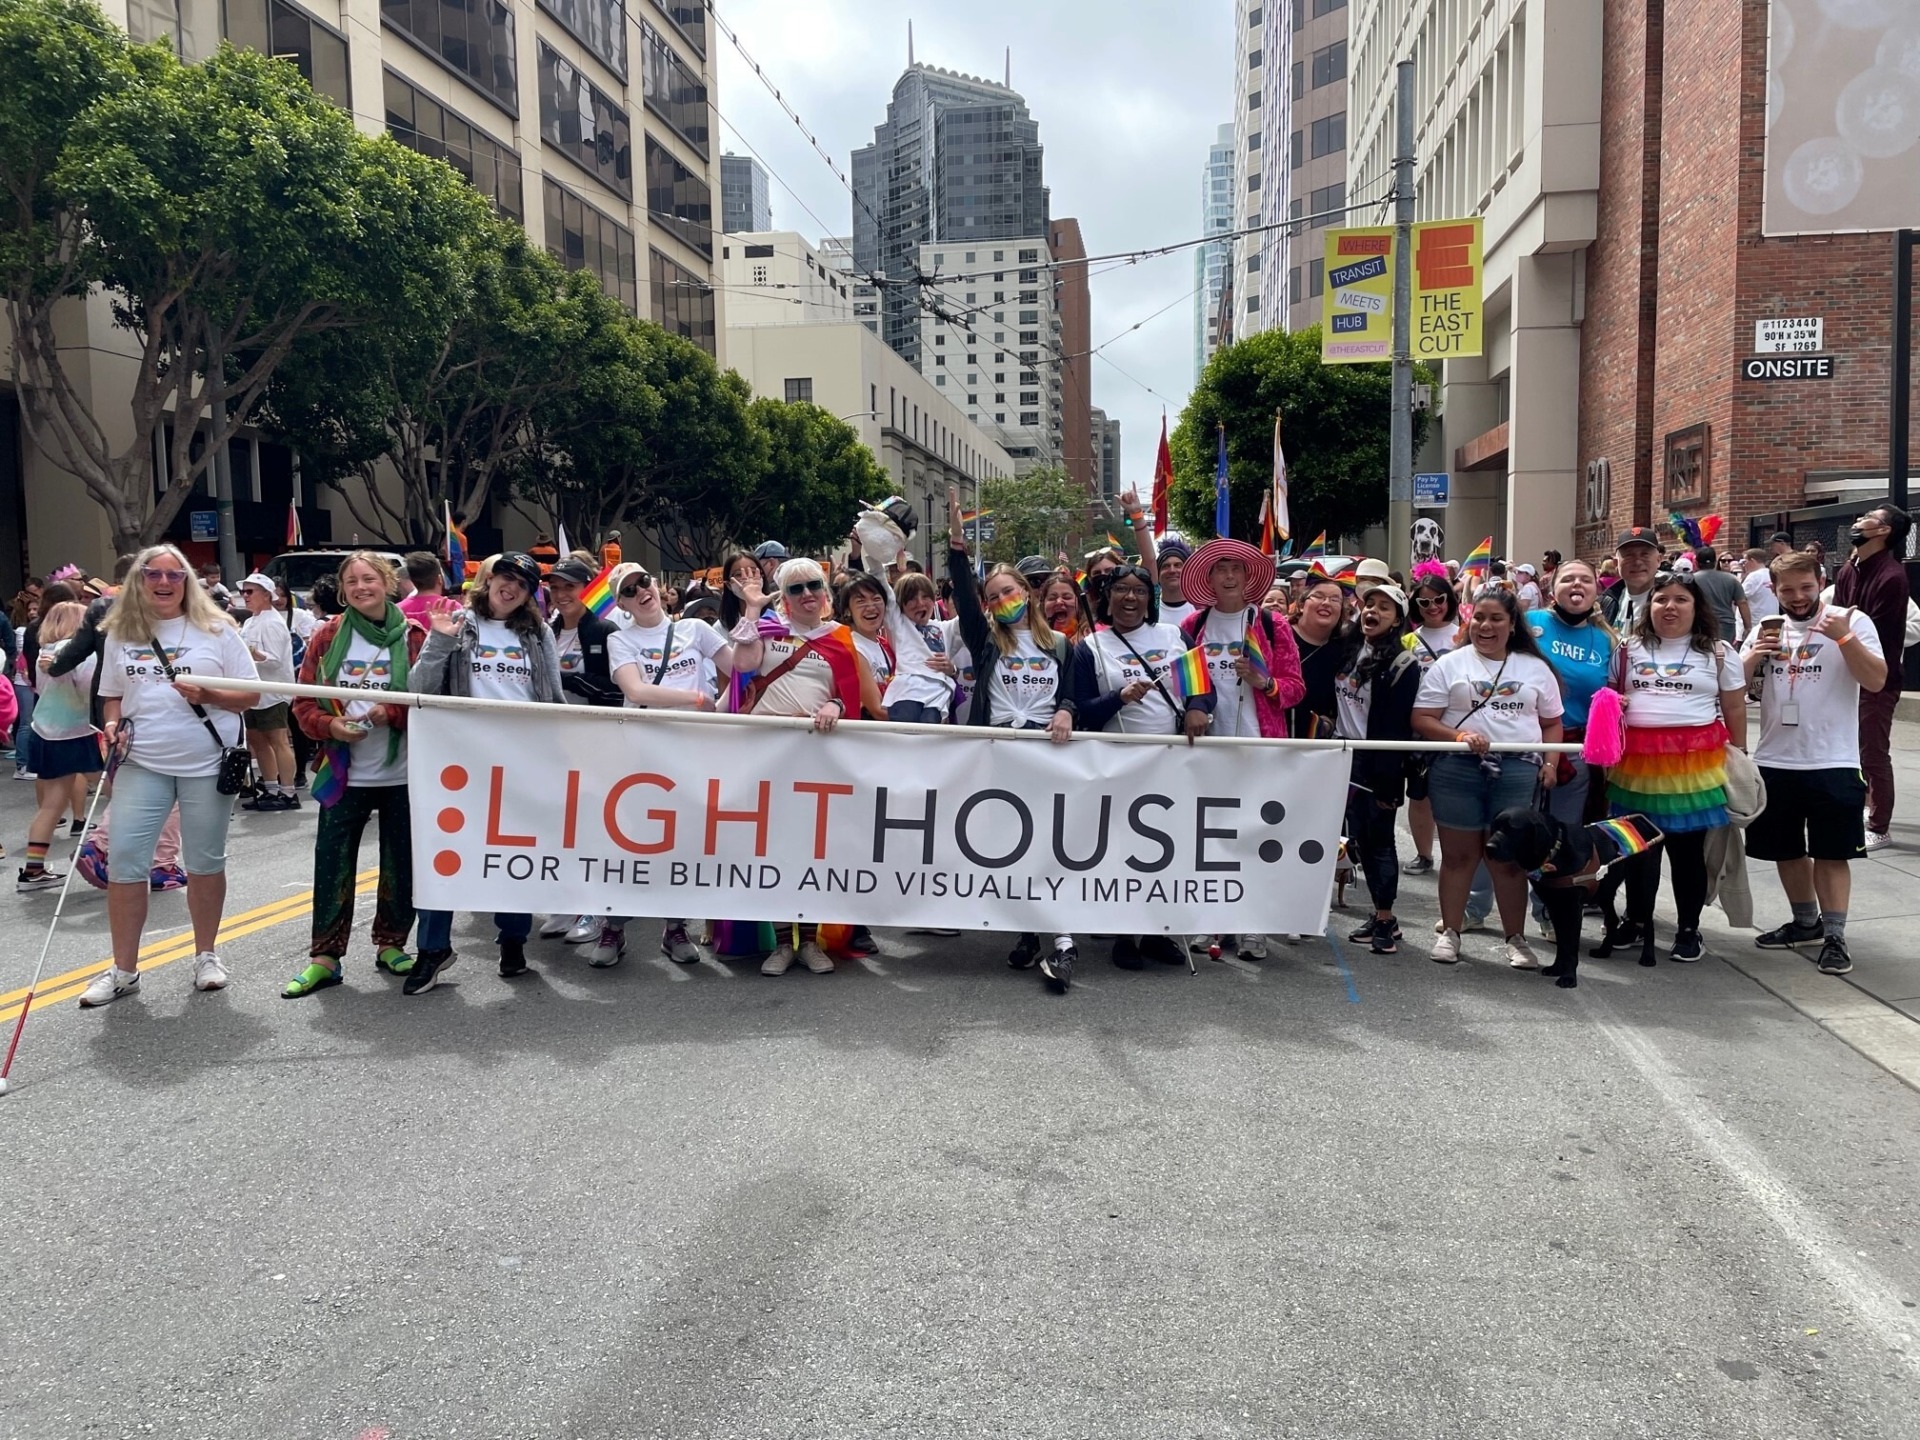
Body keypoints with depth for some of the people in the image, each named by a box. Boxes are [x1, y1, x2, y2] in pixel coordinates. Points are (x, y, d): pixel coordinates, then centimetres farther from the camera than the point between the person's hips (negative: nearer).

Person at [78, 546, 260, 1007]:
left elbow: (251, 694, -1)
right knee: (124, 861, -2)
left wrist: (206, 695, -18)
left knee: (206, 862, 7)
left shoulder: (216, 629, -1)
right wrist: (113, 724, -3)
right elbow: (112, 696, 17)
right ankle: (123, 969, 10)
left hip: (206, 764, -2)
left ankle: (205, 955, 23)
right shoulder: (120, 634, 8)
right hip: (141, 765, 2)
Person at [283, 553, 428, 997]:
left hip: (403, 773, -1)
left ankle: (391, 944, 25)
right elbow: (303, 702, 4)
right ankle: (324, 957, 12)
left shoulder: (413, 637, -3)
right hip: (344, 774, 1)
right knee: (332, 865, 2)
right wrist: (329, 725, -15)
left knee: (400, 863, 9)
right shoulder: (328, 637, 3)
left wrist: (392, 714, -20)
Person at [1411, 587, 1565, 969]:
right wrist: (1459, 737, -15)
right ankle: (1449, 932, 17)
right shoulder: (1449, 665, 6)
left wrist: (1549, 761, -1)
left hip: (1518, 770, 1)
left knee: (1510, 857, 3)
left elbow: (1551, 723, 16)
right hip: (1458, 769, -1)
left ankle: (1516, 939, 14)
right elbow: (1422, 721, 0)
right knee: (1458, 854, 6)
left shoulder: (1535, 668, 13)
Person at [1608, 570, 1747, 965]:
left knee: (1688, 849, 4)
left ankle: (1688, 930, 19)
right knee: (1638, 848, 7)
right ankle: (1638, 924, 22)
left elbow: (1735, 710, 8)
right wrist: (1611, 703, -4)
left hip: (1695, 762, -1)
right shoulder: (1628, 648, 11)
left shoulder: (1717, 652, 6)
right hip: (1638, 762, 2)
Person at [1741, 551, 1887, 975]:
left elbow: (1876, 680, -12)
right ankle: (1806, 922, 30)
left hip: (1833, 763, -4)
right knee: (1785, 850, 14)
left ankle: (1834, 936, 7)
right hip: (1774, 762, 5)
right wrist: (1754, 654, -11)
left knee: (1830, 854, 0)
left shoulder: (1853, 622, -3)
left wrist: (1844, 637, -23)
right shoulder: (1766, 628, 8)